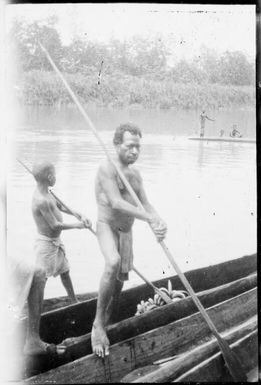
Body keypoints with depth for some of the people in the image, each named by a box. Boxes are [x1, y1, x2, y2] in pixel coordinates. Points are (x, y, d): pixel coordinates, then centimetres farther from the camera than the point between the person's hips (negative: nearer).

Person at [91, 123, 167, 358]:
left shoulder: (135, 174, 9)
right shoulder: (107, 169, -16)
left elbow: (145, 204, 3)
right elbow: (116, 202, -27)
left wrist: (158, 224, -19)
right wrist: (149, 218, -35)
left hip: (126, 230, 8)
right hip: (107, 226, -8)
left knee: (121, 278, 11)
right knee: (113, 263, -34)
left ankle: (108, 319, 31)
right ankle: (98, 323, -25)